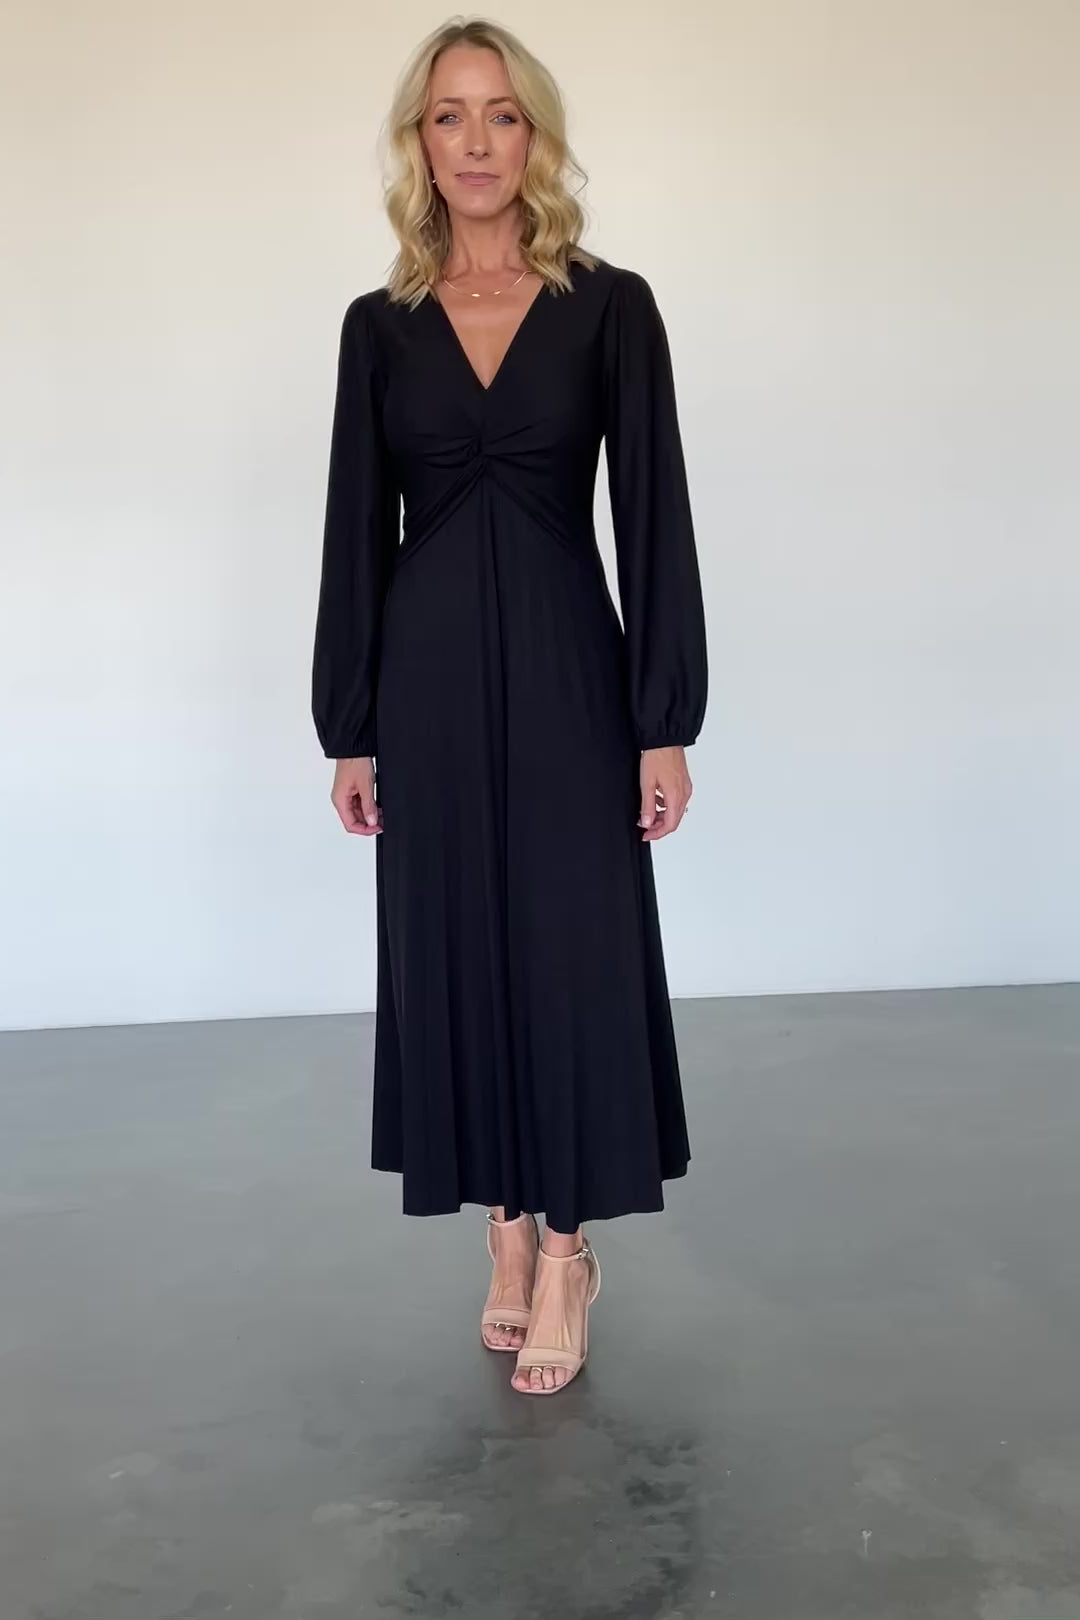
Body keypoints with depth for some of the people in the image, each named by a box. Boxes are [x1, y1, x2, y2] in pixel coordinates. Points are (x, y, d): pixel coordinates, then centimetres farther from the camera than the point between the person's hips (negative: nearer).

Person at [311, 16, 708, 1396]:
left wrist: (666, 722, -8)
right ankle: (509, 1238, 24)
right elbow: (355, 531, 6)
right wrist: (347, 728, 3)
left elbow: (654, 518, -3)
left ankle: (563, 1251, 16)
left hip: (564, 665, -2)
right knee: (455, 950, 7)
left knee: (571, 948, 0)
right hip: (427, 674, 3)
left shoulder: (610, 306, 1)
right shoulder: (380, 325, 7)